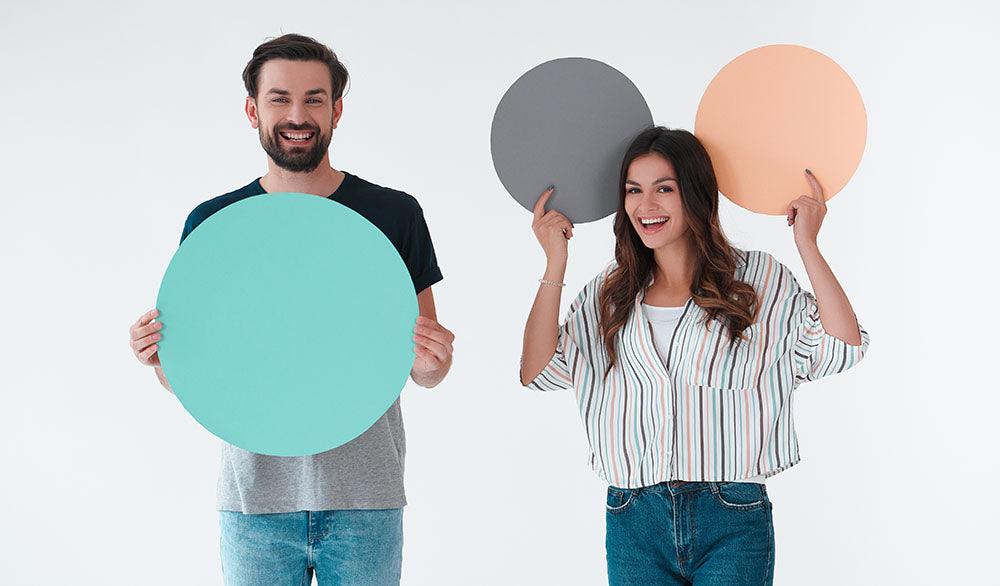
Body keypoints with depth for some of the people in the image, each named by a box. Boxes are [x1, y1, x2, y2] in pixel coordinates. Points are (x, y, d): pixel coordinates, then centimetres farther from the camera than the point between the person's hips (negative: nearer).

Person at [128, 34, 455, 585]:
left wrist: (432, 361, -17)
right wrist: (159, 356, -14)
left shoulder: (395, 214, 2)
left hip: (364, 497, 0)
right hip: (255, 497, 0)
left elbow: (425, 374, 5)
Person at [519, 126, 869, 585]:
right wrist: (555, 265, -6)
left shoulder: (758, 278, 2)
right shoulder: (610, 293, 9)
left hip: (731, 523, -2)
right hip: (635, 524, 2)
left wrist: (807, 245, -11)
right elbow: (538, 373, -1)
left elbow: (842, 348, -8)